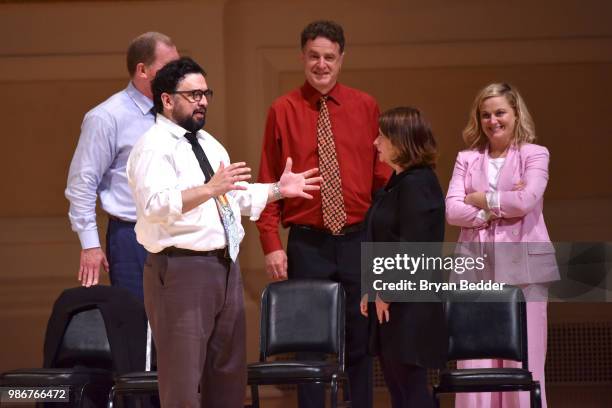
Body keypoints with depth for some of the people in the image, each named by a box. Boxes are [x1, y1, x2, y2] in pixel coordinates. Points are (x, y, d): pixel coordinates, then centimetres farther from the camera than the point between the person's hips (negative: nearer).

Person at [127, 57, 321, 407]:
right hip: (181, 268, -9)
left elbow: (237, 196, 26)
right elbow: (155, 205, -27)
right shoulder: (154, 147, -12)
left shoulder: (209, 143, 18)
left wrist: (278, 190, 14)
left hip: (225, 265, 9)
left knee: (229, 371, 16)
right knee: (183, 377, -4)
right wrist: (210, 188, -37)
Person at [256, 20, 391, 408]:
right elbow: (269, 183, 1)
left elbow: (383, 176, 7)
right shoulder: (283, 111, 1)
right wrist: (272, 245, -6)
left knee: (360, 339, 7)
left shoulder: (366, 107, 6)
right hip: (307, 244, -1)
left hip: (359, 241, 1)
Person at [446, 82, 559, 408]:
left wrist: (480, 199, 0)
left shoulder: (534, 155, 5)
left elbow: (526, 200, -11)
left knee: (523, 362, -2)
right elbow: (451, 210, 0)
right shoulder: (467, 159, 13)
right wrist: (500, 206, -9)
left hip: (523, 268, -2)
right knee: (475, 363, -1)